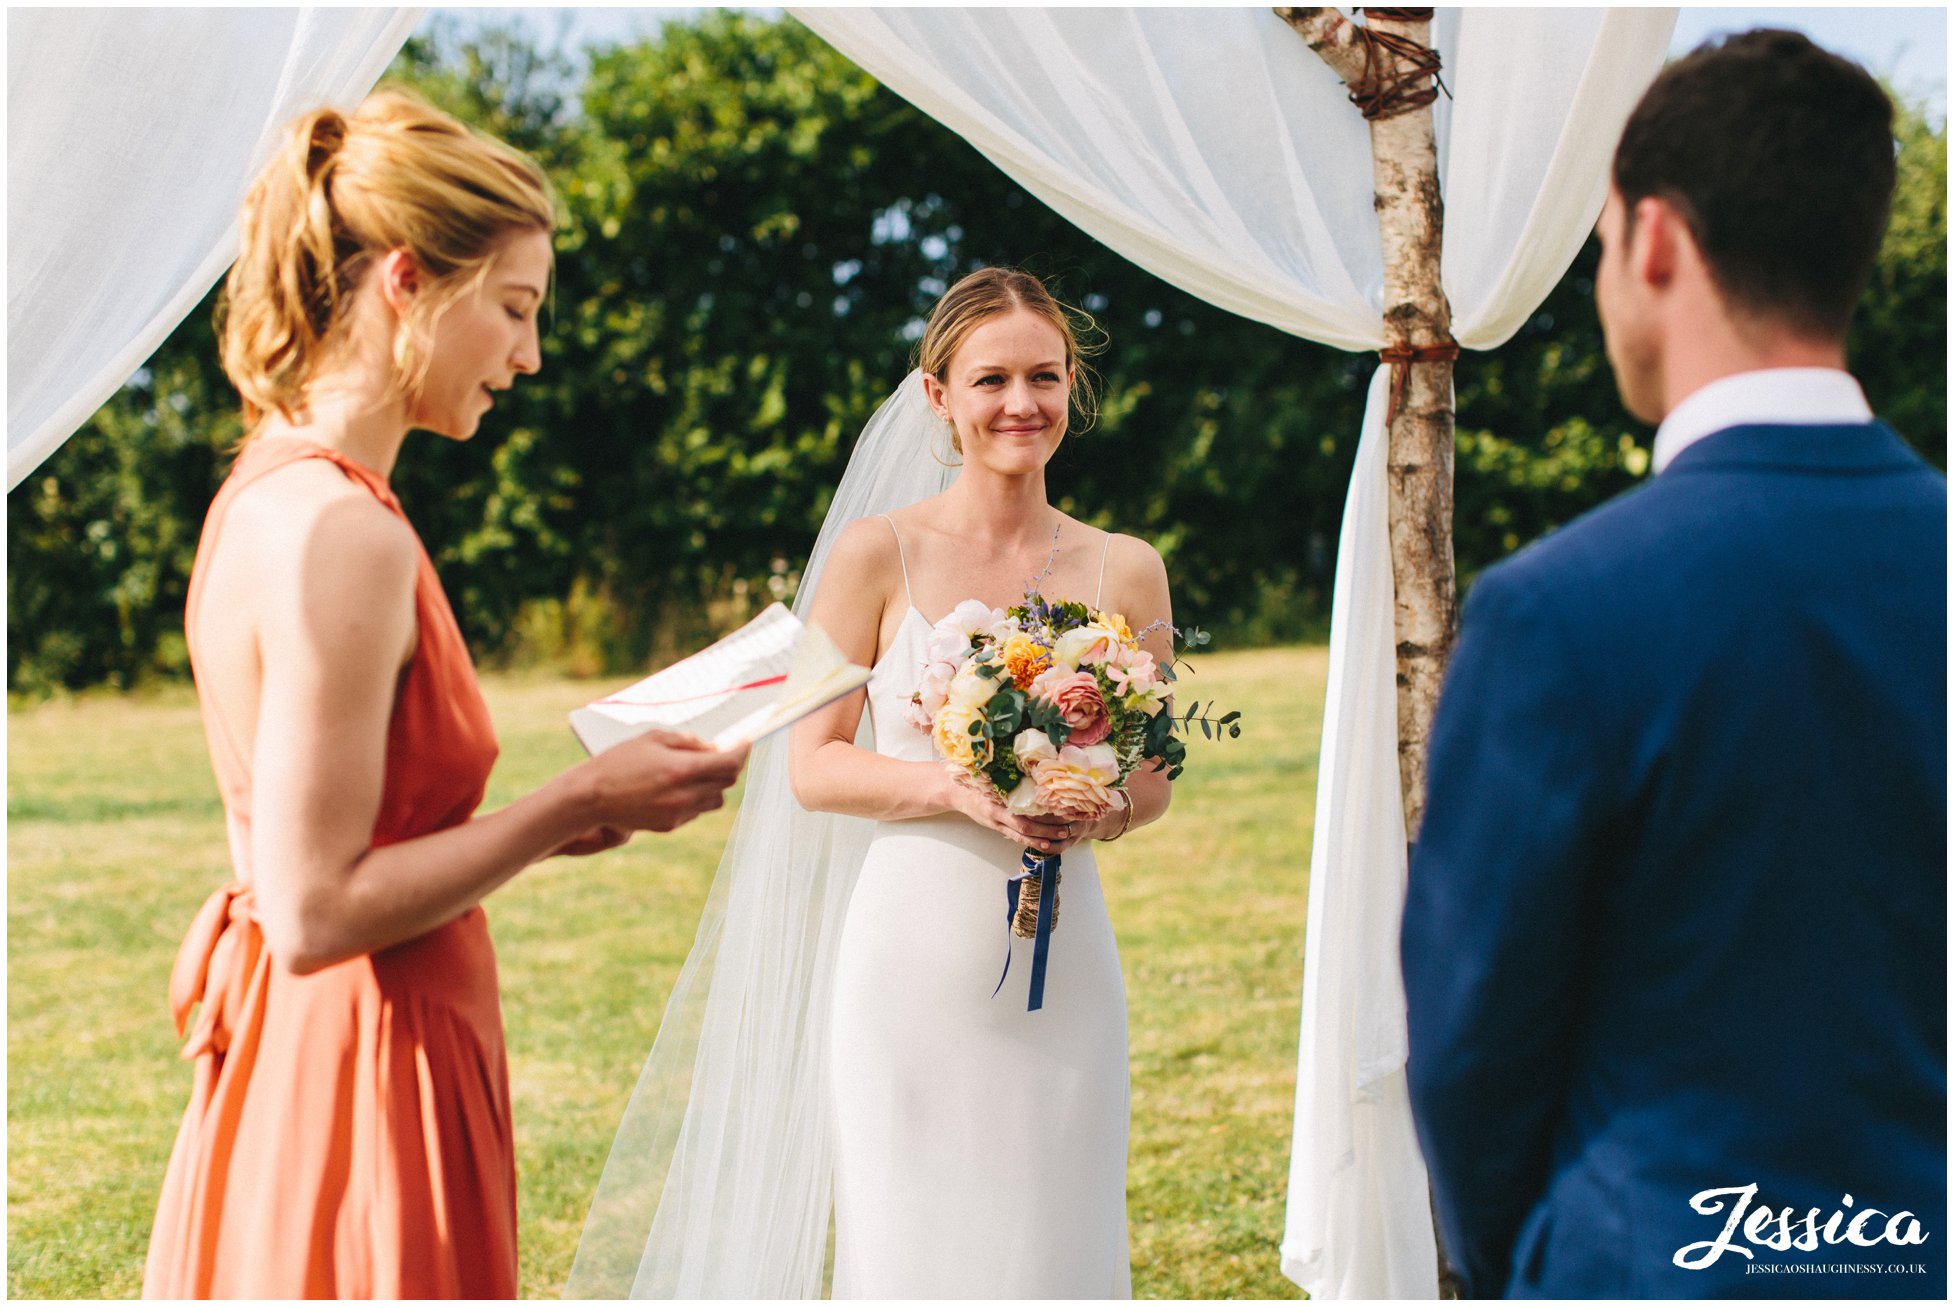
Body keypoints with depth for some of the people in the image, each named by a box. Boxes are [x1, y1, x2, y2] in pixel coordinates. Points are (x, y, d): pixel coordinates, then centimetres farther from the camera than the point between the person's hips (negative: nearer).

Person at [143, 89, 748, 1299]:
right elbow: (316, 911, -22)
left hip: (286, 1057, 10)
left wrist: (547, 820, 9)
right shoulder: (344, 534, -21)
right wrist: (576, 806, -15)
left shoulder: (268, 492, 9)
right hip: (363, 1076, -10)